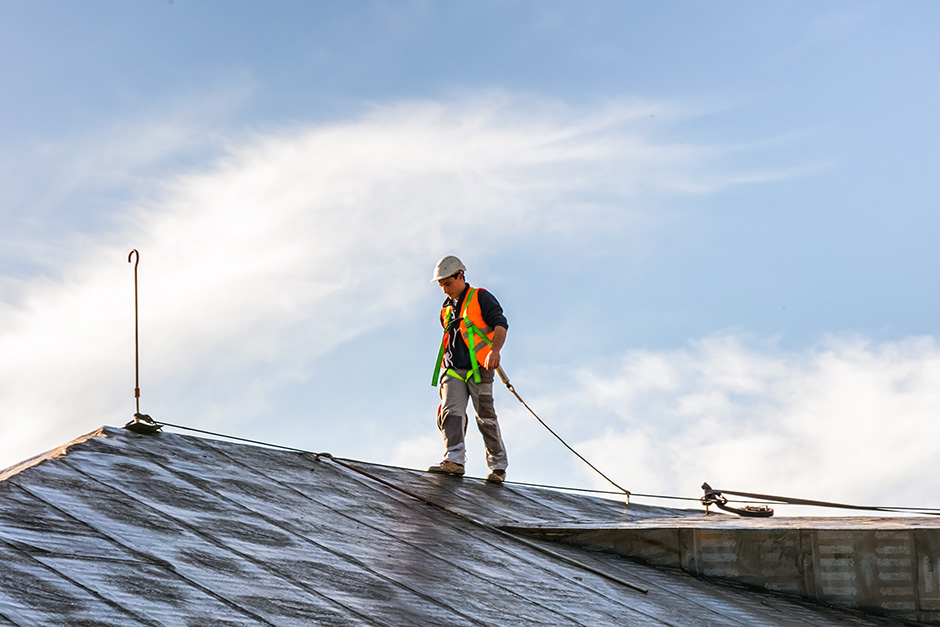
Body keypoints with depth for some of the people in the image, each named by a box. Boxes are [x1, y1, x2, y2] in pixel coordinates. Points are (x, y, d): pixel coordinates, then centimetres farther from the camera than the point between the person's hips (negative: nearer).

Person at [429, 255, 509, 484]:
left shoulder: (480, 297, 5)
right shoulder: (447, 309, 25)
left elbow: (500, 324, -6)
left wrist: (495, 350, -24)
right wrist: (443, 379, 24)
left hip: (478, 368, -5)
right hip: (453, 370, 5)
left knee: (485, 416, -7)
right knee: (451, 411, -15)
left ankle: (498, 466, 1)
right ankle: (454, 460, -27)